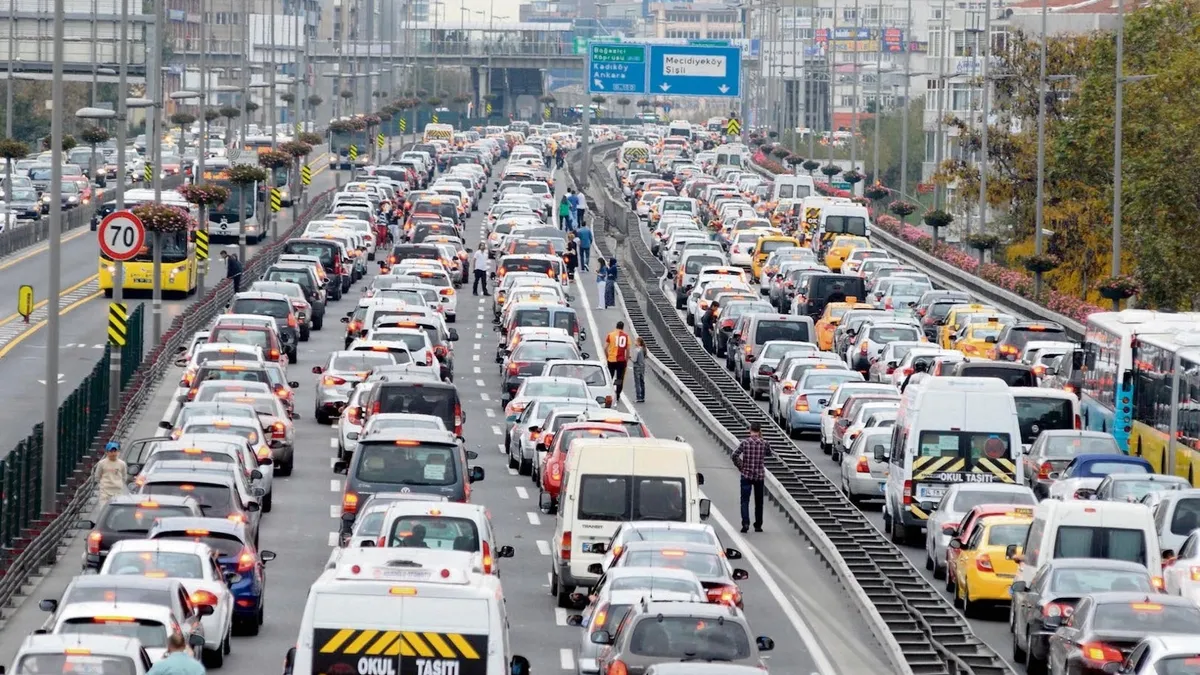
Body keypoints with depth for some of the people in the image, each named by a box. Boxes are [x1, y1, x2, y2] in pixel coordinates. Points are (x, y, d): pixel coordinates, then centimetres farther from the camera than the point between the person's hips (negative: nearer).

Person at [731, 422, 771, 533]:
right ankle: (758, 525, 19)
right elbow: (769, 453, 16)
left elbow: (735, 455, -14)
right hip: (759, 475, 2)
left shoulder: (745, 442, -8)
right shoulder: (764, 443, -4)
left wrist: (740, 467, -1)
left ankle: (745, 523, -20)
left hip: (746, 475, -2)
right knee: (758, 501, 13)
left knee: (745, 500, -2)